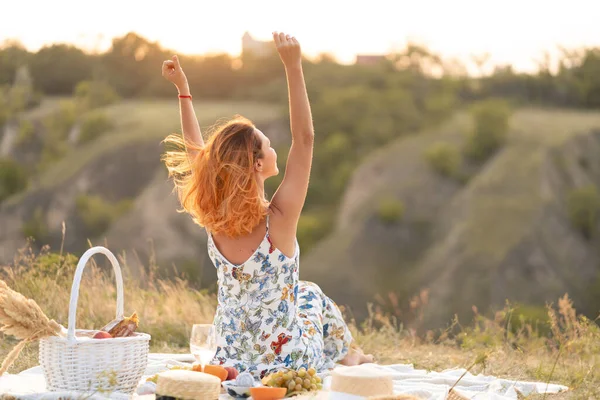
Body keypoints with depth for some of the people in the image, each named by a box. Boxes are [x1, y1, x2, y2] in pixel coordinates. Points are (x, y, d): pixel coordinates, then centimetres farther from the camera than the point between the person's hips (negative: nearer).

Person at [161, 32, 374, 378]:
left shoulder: (214, 222, -10)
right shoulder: (278, 220, -24)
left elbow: (197, 154, 6)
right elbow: (305, 138, -19)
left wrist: (183, 88, 11)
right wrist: (293, 66, -19)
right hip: (287, 363, -4)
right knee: (313, 296, 30)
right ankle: (348, 354, 55)